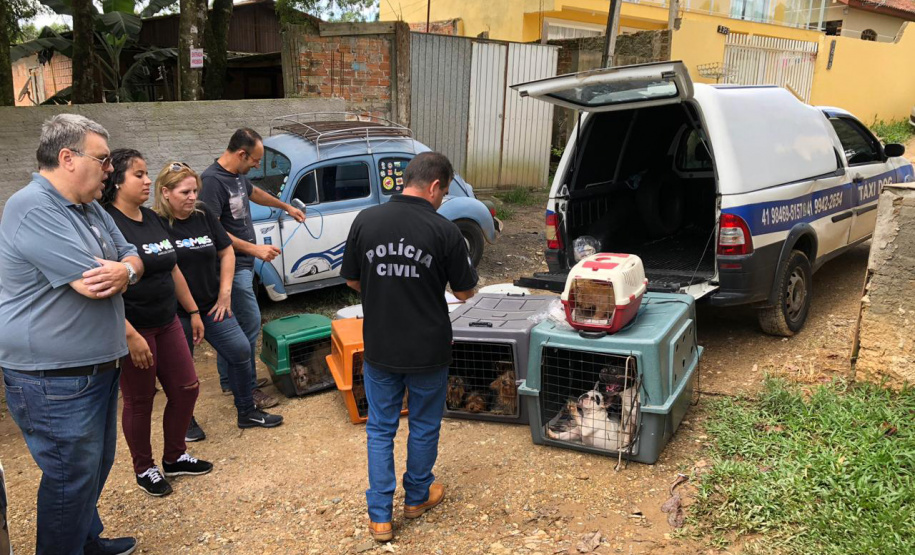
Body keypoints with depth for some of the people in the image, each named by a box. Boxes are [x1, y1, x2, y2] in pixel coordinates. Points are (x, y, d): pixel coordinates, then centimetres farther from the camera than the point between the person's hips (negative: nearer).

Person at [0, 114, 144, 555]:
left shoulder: (89, 208, 11)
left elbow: (133, 258, 10)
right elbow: (95, 281, -27)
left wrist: (124, 270, -14)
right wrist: (116, 272, -4)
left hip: (97, 369, 10)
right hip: (55, 381, -10)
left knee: (96, 466, 22)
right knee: (72, 478, 3)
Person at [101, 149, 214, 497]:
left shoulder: (152, 219, 8)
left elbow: (172, 269, 16)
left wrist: (193, 311, 16)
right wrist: (130, 335, -26)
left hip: (167, 323, 8)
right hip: (133, 328, -8)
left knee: (186, 389, 12)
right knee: (139, 402, 8)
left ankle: (175, 457, 32)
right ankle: (144, 470, 28)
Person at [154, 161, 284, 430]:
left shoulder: (203, 215, 3)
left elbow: (226, 252, 10)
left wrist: (225, 293, 2)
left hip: (211, 306, 5)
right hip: (177, 314, -5)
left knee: (241, 351, 6)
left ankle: (247, 412, 23)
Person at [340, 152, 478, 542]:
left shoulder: (365, 221, -8)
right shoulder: (444, 231, -16)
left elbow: (352, 281, 3)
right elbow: (464, 293, -6)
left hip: (379, 347, 2)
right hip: (428, 349, -2)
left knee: (380, 429, 16)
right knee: (424, 426, 19)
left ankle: (380, 516, 20)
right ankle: (417, 496, 38)